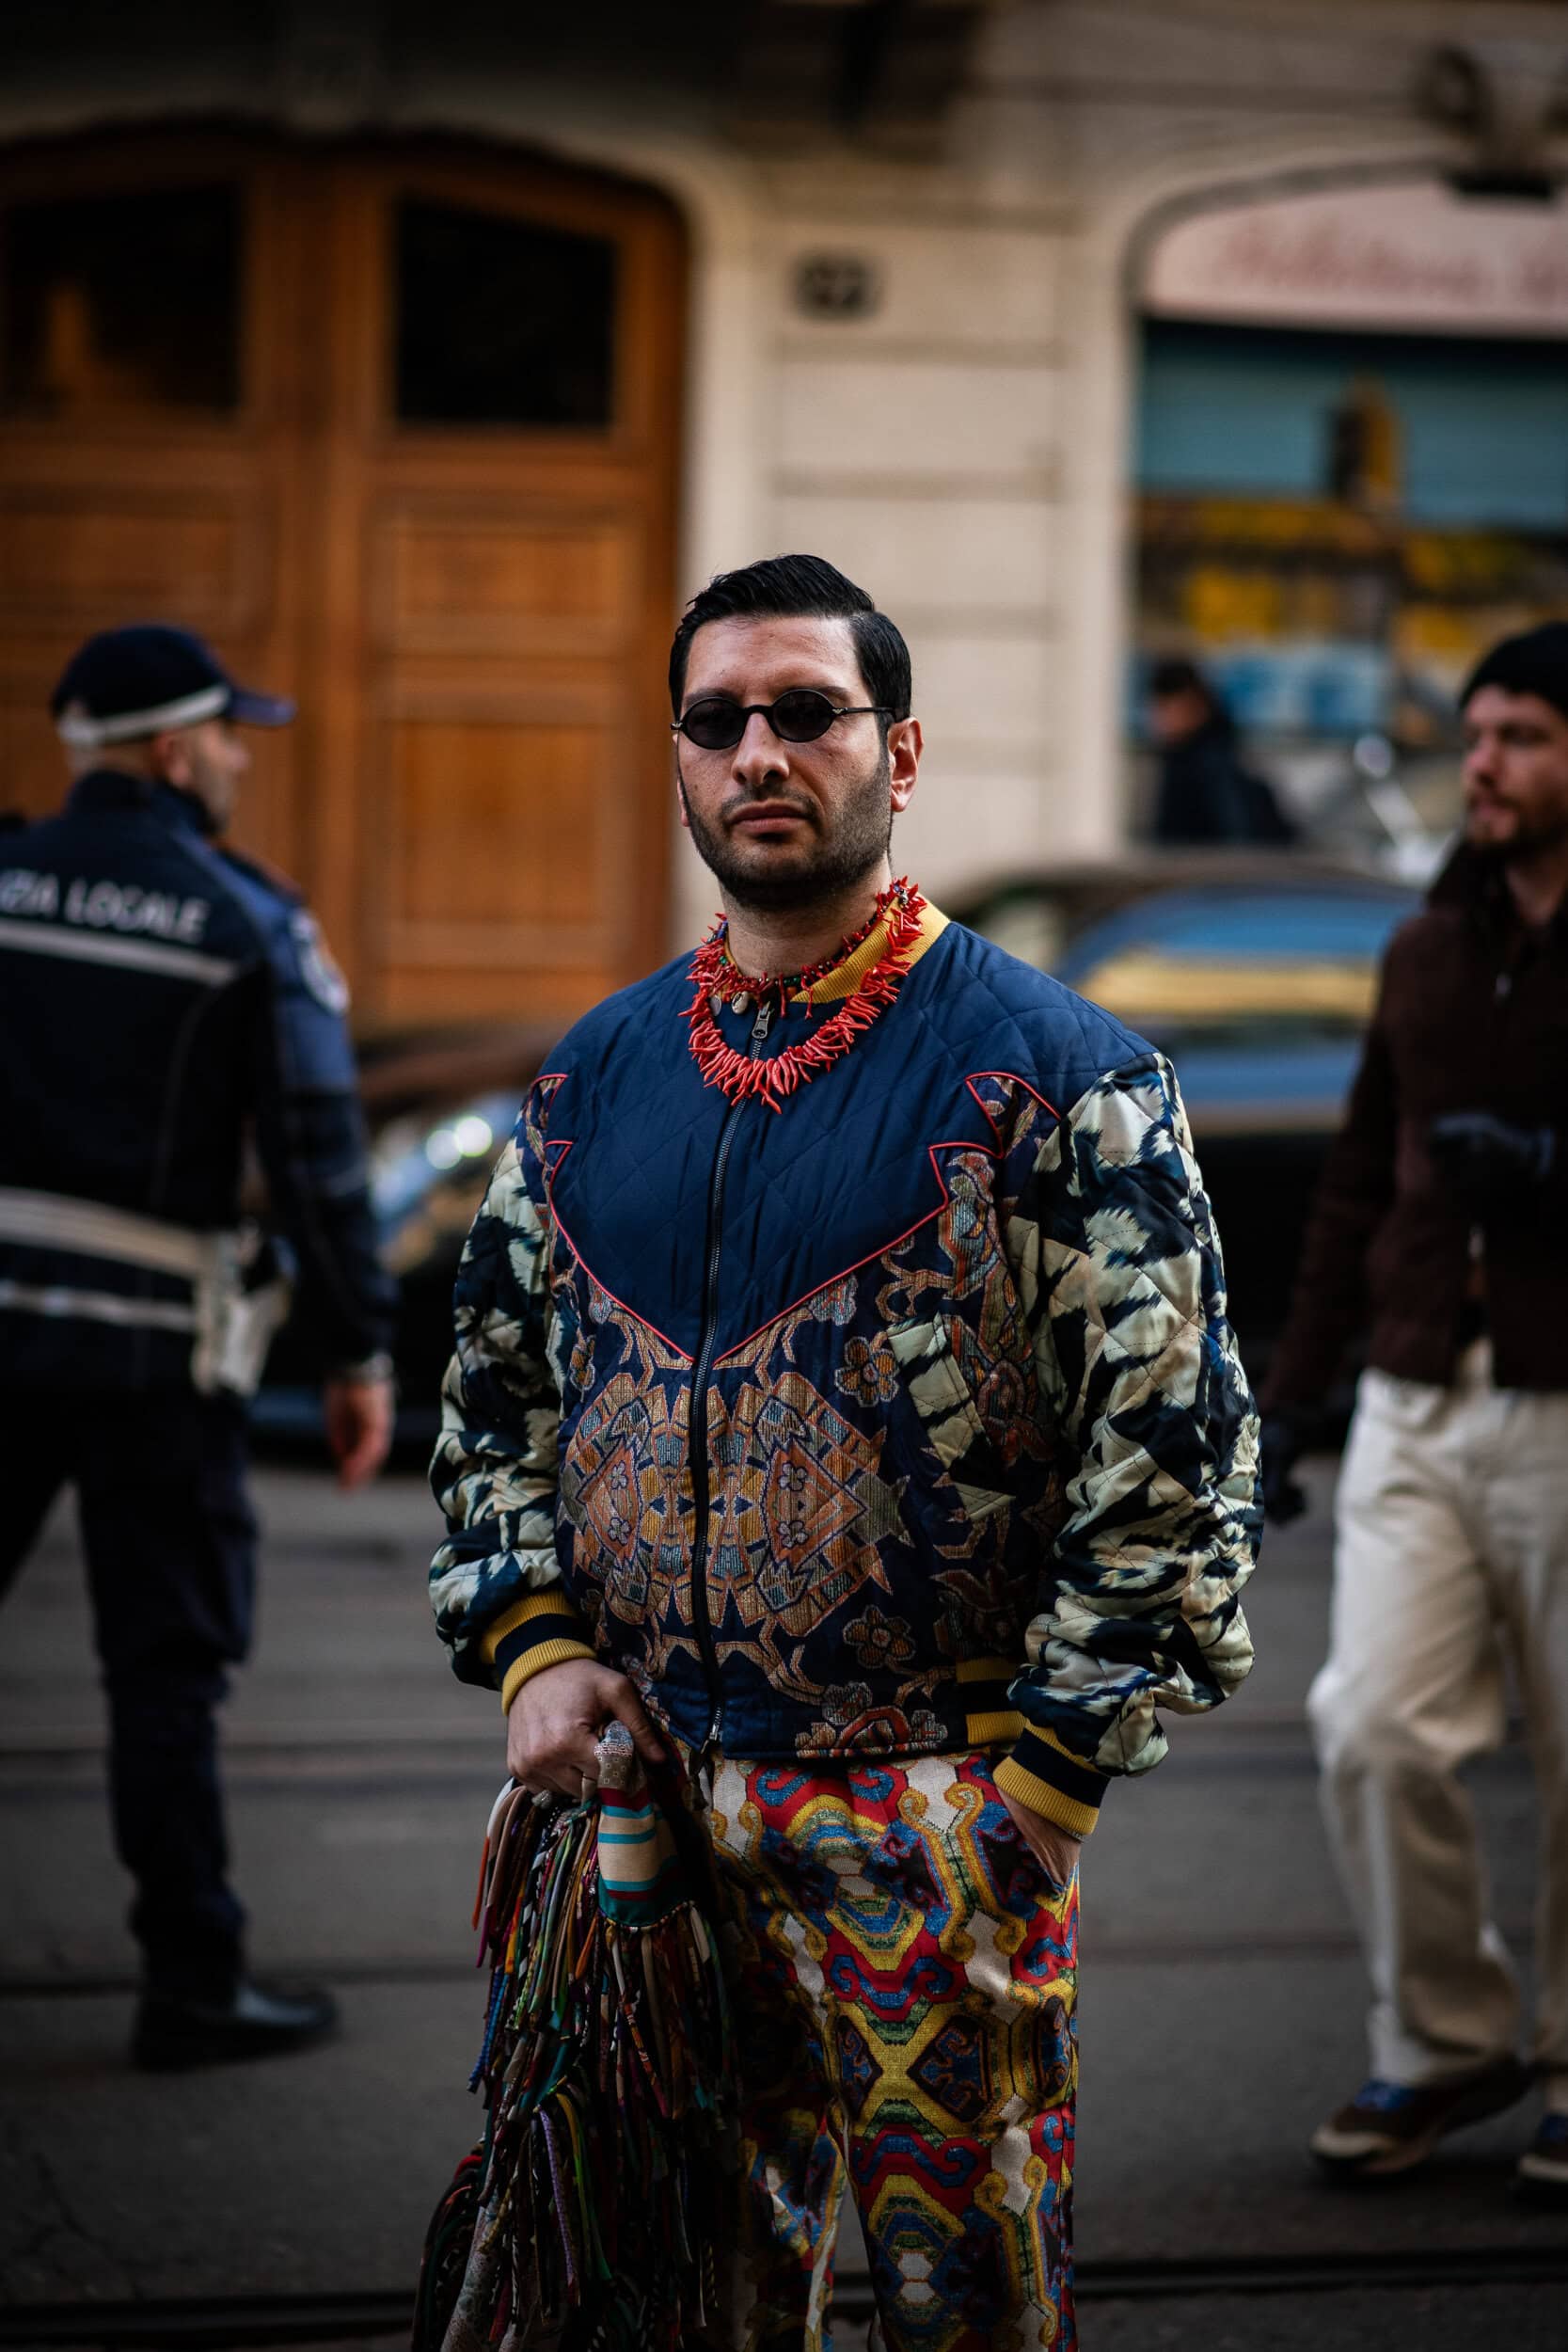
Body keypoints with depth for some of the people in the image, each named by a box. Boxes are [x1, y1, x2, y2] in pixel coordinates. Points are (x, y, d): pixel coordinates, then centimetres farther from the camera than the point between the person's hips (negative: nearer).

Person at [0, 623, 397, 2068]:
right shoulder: (255, 928, -6)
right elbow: (320, 1156, -8)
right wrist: (363, 1355, 0)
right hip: (154, 1344, -3)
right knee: (168, 1670, 4)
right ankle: (193, 1986, 9)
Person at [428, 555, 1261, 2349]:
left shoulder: (1055, 1082, -6)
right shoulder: (594, 1078, 10)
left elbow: (1173, 1453, -8)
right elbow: (494, 1391, 19)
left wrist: (1039, 1777, -11)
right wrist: (534, 1646, 4)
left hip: (941, 1822, -4)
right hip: (639, 1791, 5)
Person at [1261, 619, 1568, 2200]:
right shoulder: (1426, 952, 13)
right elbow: (1359, 1185, 19)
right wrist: (1288, 1394, 17)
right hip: (1415, 1411, 4)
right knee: (1375, 1732, -6)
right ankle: (1440, 2042, 13)